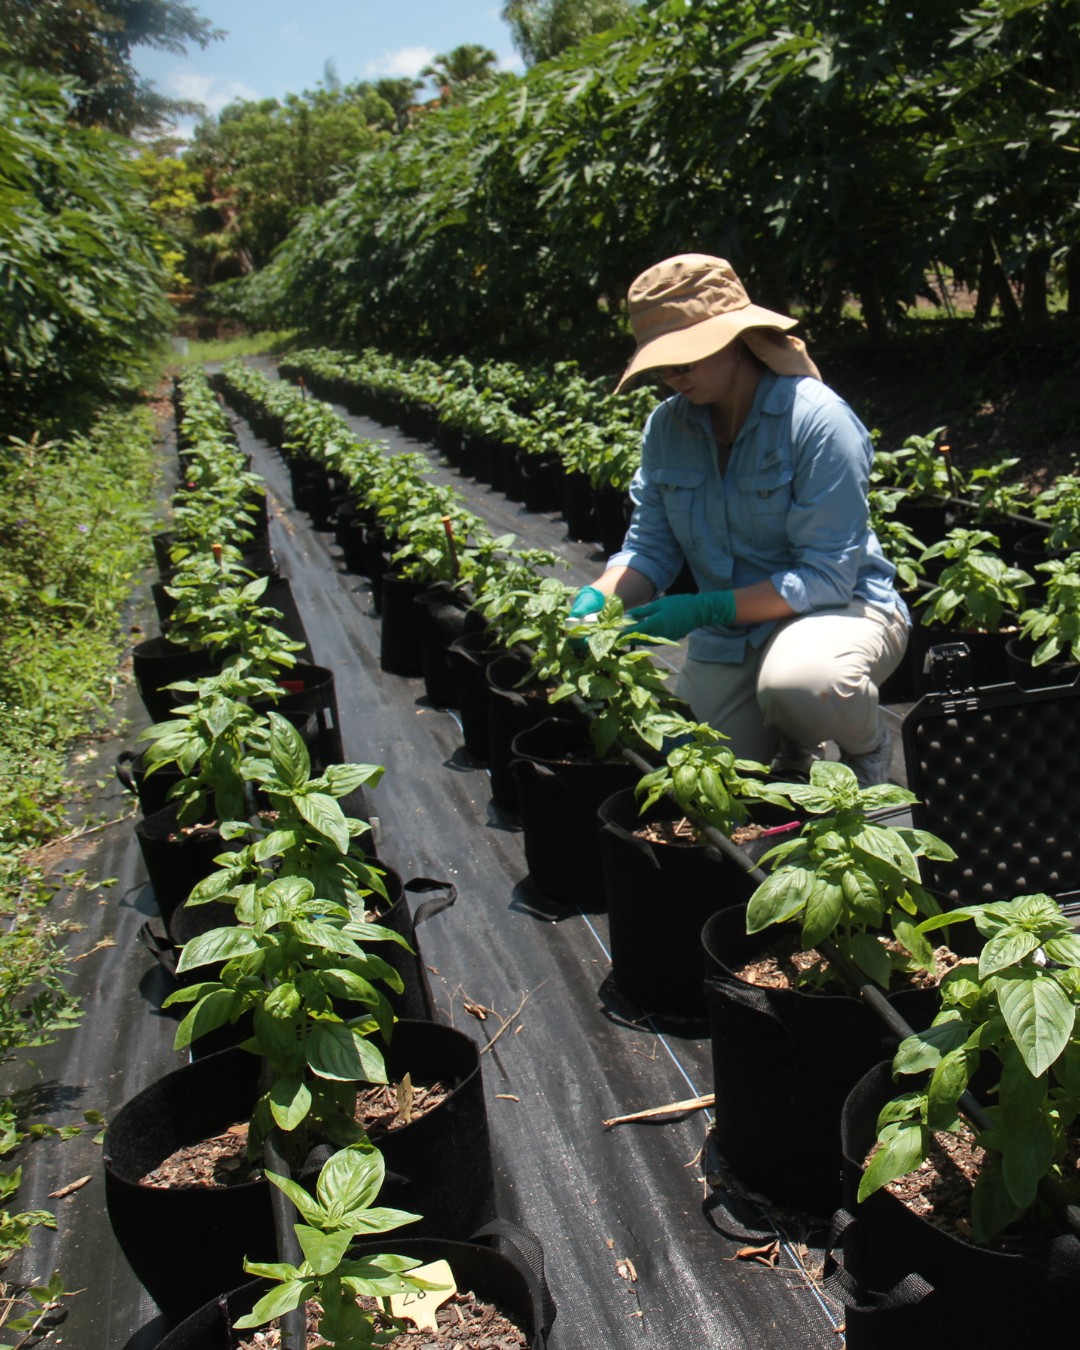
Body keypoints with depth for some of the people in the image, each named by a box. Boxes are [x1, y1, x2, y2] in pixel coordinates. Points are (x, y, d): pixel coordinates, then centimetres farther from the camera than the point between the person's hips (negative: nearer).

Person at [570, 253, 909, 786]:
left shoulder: (816, 419, -21)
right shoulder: (666, 427, -2)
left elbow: (825, 576, -23)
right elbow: (650, 547, 1)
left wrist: (704, 610, -31)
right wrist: (598, 597, -21)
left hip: (838, 606, -5)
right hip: (727, 632, 6)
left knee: (798, 683, -40)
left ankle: (867, 750, -3)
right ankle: (794, 753, 32)